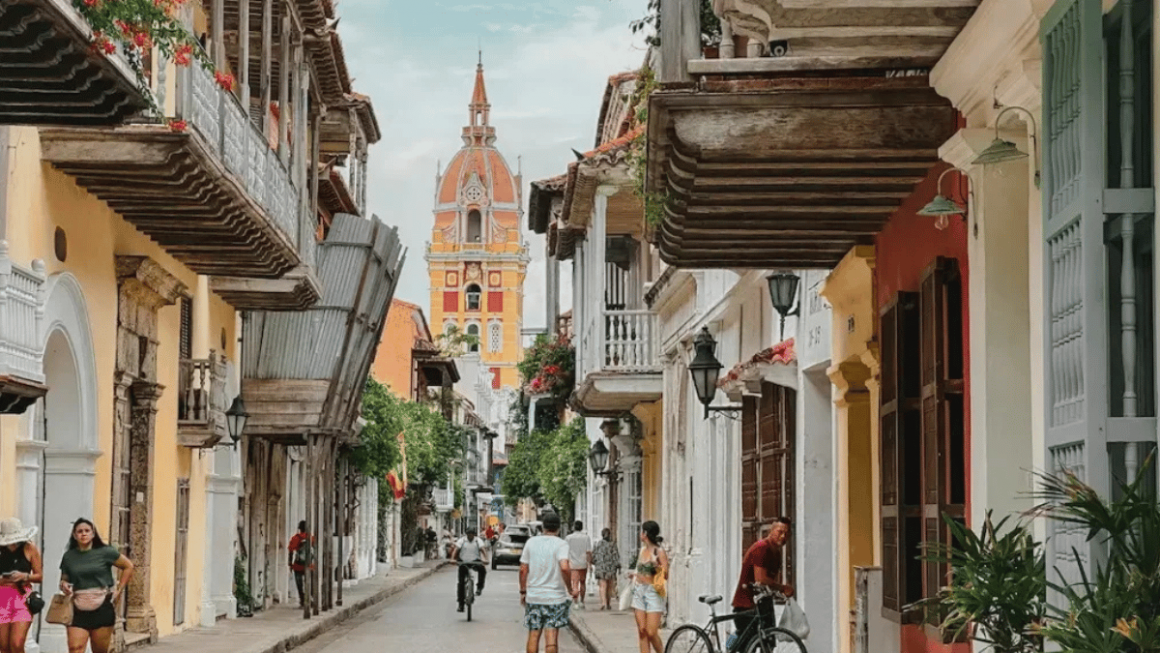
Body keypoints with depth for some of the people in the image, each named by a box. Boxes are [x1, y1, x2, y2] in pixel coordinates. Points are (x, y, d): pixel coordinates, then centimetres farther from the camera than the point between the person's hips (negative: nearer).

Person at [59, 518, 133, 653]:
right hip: (79, 610, 1)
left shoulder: (105, 552, 0)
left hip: (102, 608, -1)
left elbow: (128, 566, 9)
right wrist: (63, 585, -5)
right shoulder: (69, 556, 7)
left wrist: (119, 590, 3)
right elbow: (64, 579, 19)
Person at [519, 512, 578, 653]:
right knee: (551, 637, -3)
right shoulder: (561, 544, -6)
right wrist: (571, 588, -8)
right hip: (555, 596, -3)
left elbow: (523, 569, 5)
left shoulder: (531, 542, 5)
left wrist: (523, 591, 14)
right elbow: (564, 568, -21)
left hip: (533, 595, 3)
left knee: (533, 636, 10)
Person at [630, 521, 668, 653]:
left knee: (651, 633, -11)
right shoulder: (642, 550, 12)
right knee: (642, 631, 2)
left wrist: (658, 567, -30)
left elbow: (665, 575, -14)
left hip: (653, 593, -7)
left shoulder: (659, 552, -9)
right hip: (639, 591, 7)